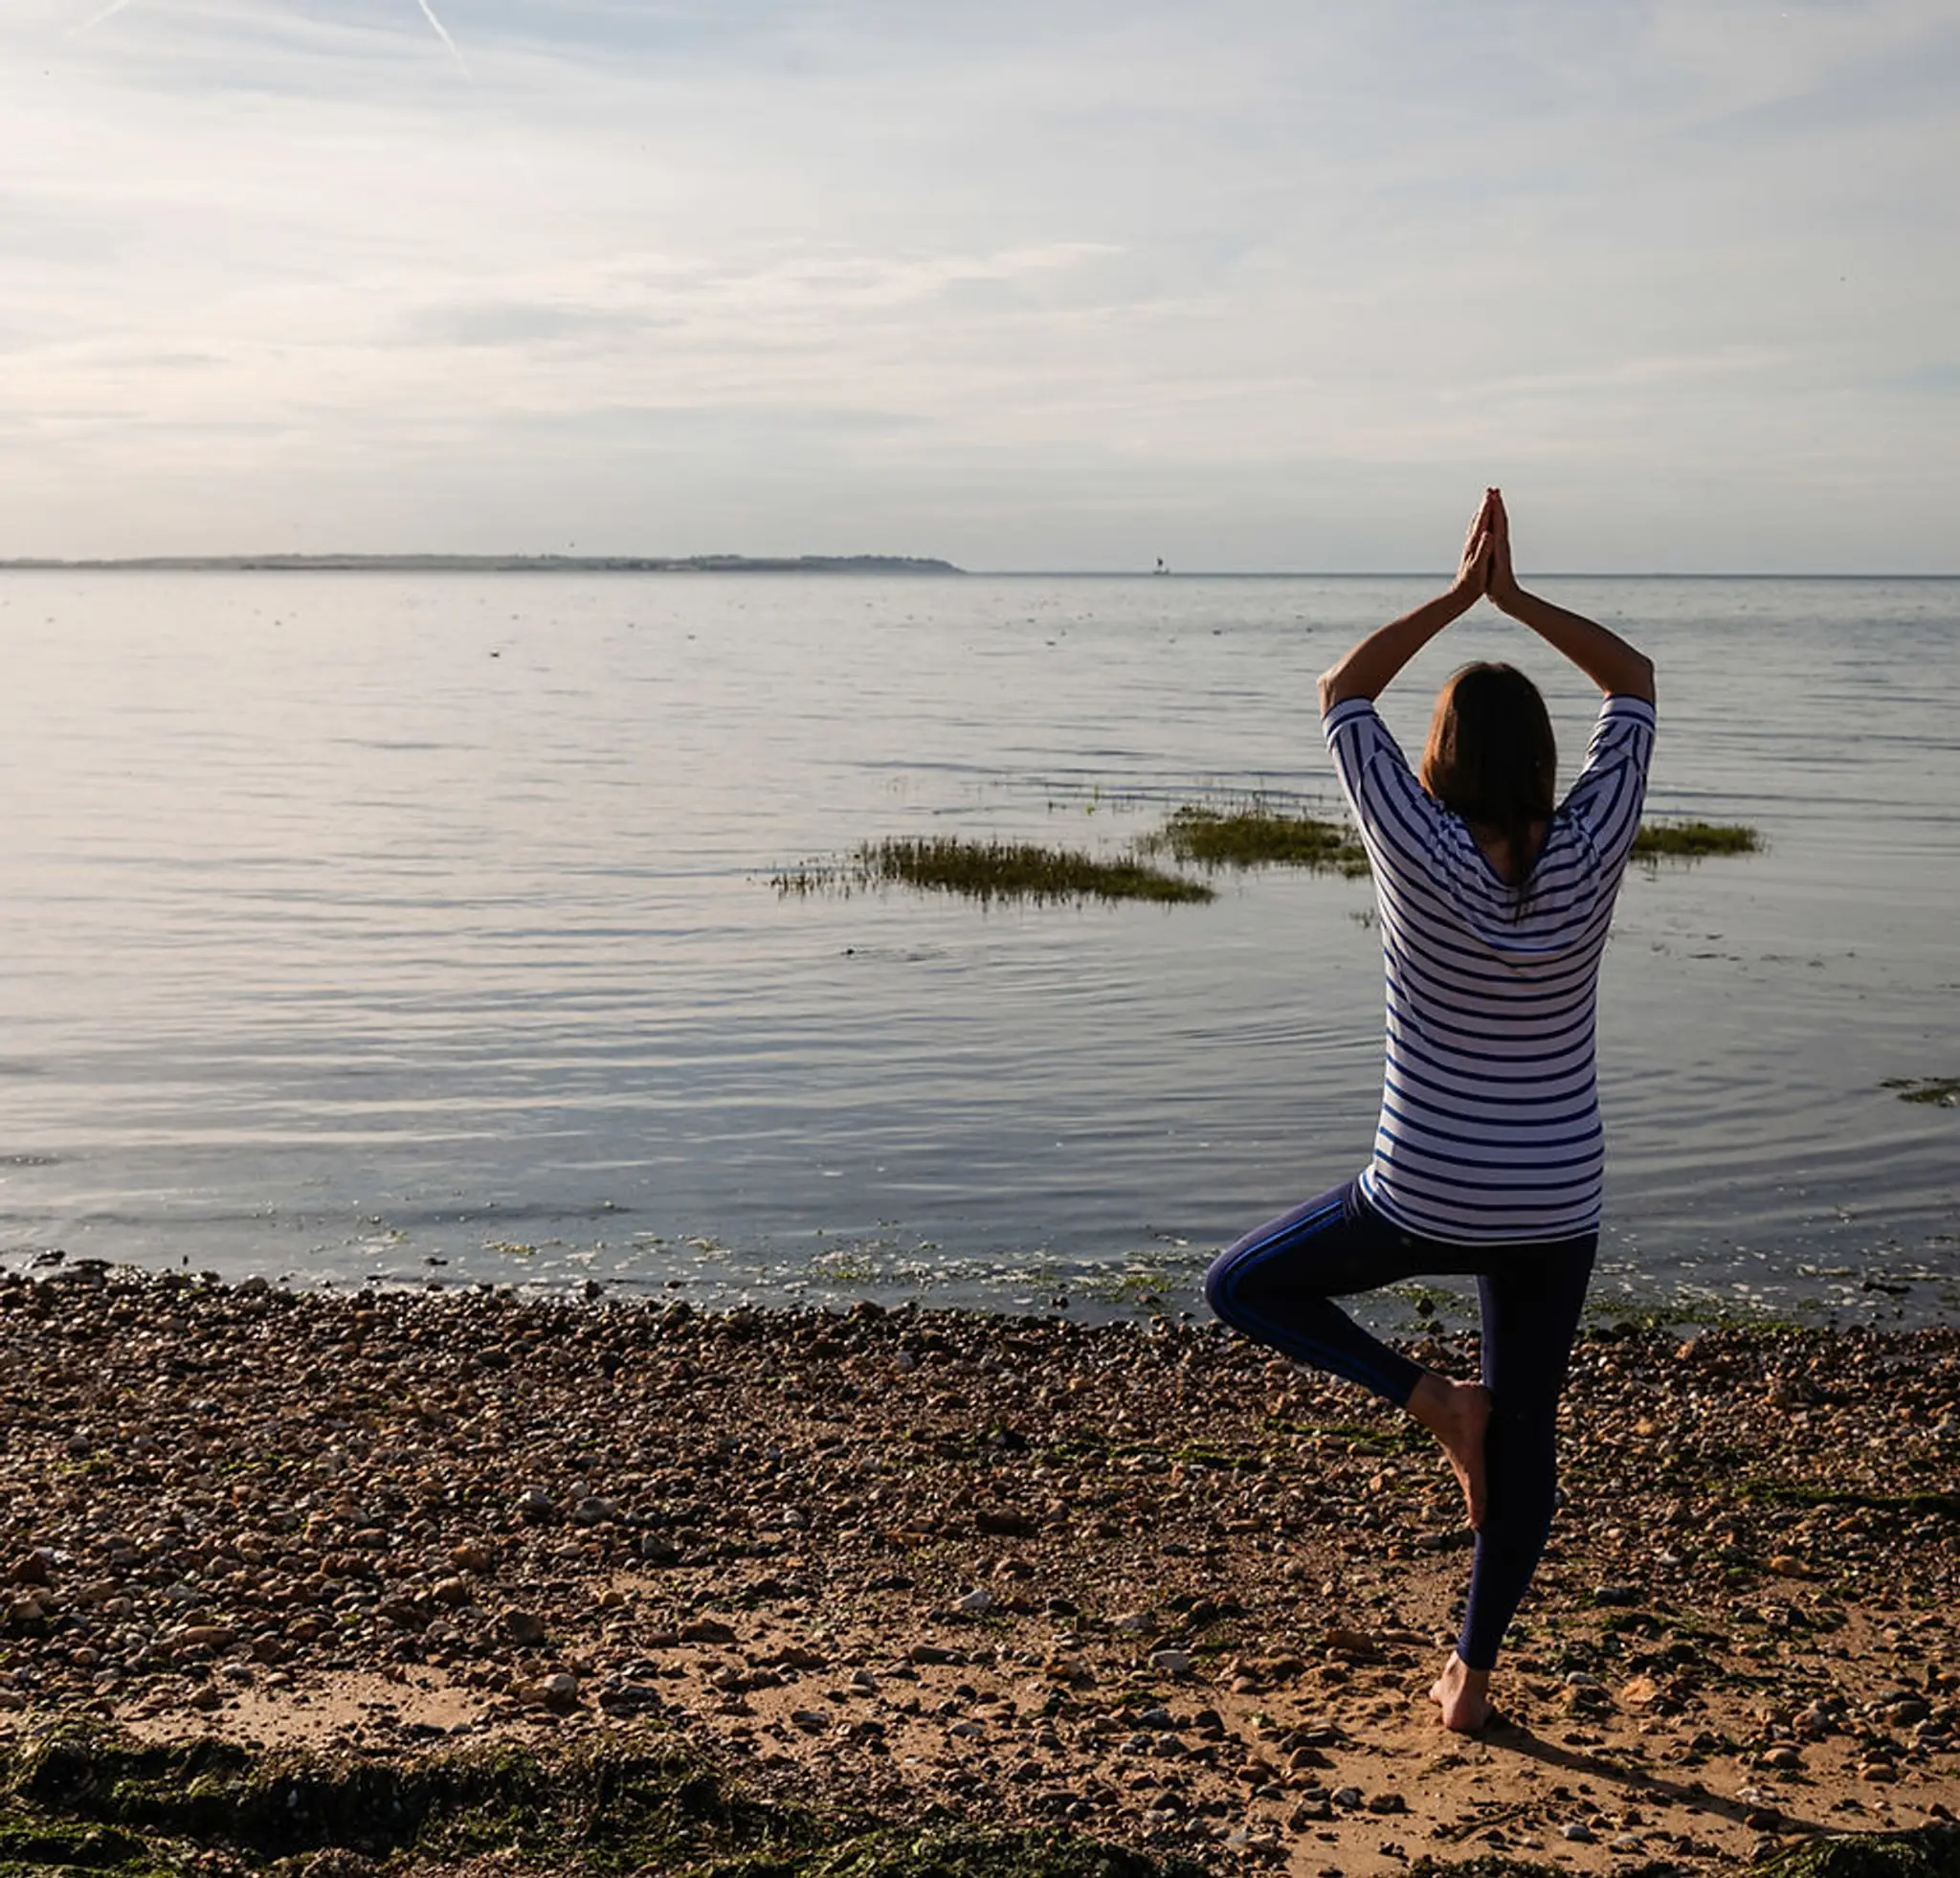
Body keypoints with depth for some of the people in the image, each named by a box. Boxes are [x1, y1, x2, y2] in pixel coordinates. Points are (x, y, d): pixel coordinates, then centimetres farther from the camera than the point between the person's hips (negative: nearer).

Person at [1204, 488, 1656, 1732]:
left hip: (1422, 1200, -3)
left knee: (1243, 1288, 20)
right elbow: (1636, 682, 3)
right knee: (1527, 1440, 20)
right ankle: (1473, 1672, 27)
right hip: (1556, 1206, 3)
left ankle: (1427, 1397, 5)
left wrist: (1459, 594, 0)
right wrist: (1515, 597, 0)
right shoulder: (1590, 851, -12)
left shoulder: (1422, 857, -18)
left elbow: (1341, 695, -4)